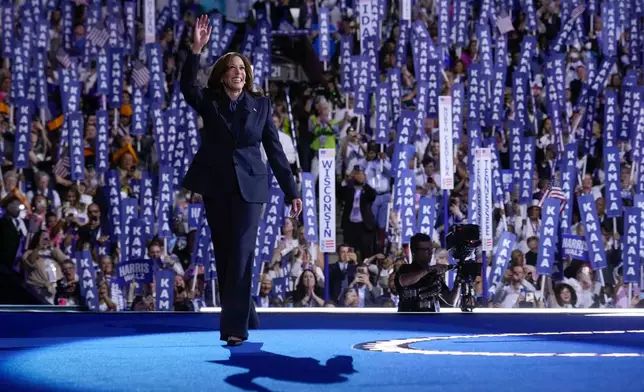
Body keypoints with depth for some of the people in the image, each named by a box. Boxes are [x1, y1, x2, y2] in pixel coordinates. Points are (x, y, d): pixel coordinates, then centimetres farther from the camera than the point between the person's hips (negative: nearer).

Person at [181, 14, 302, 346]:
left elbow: (274, 150, 4)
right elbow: (187, 85, -19)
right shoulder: (209, 102, 3)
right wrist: (196, 49, -30)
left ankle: (235, 327, -14)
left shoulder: (260, 105, 3)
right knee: (223, 254, 8)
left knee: (242, 254, -11)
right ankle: (245, 319, 22)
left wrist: (291, 192, 1)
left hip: (249, 187, -2)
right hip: (215, 187, 2)